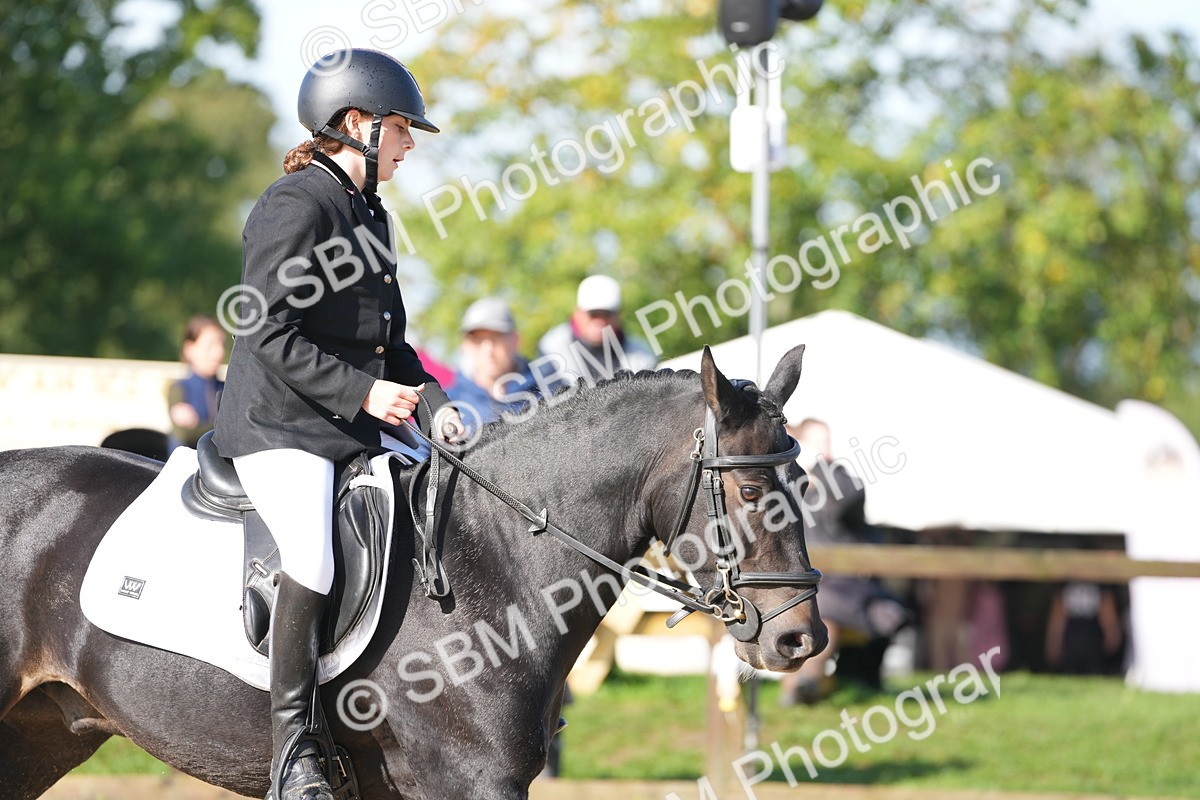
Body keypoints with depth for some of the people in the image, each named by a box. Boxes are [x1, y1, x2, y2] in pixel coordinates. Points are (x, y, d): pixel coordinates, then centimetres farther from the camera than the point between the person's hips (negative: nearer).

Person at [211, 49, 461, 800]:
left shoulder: (369, 215, 17)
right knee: (313, 561, -29)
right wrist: (362, 391, -22)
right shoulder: (297, 206, -12)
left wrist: (431, 400, 6)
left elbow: (388, 338, 23)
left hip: (349, 429, 10)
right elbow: (270, 334, -17)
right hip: (277, 425, -10)